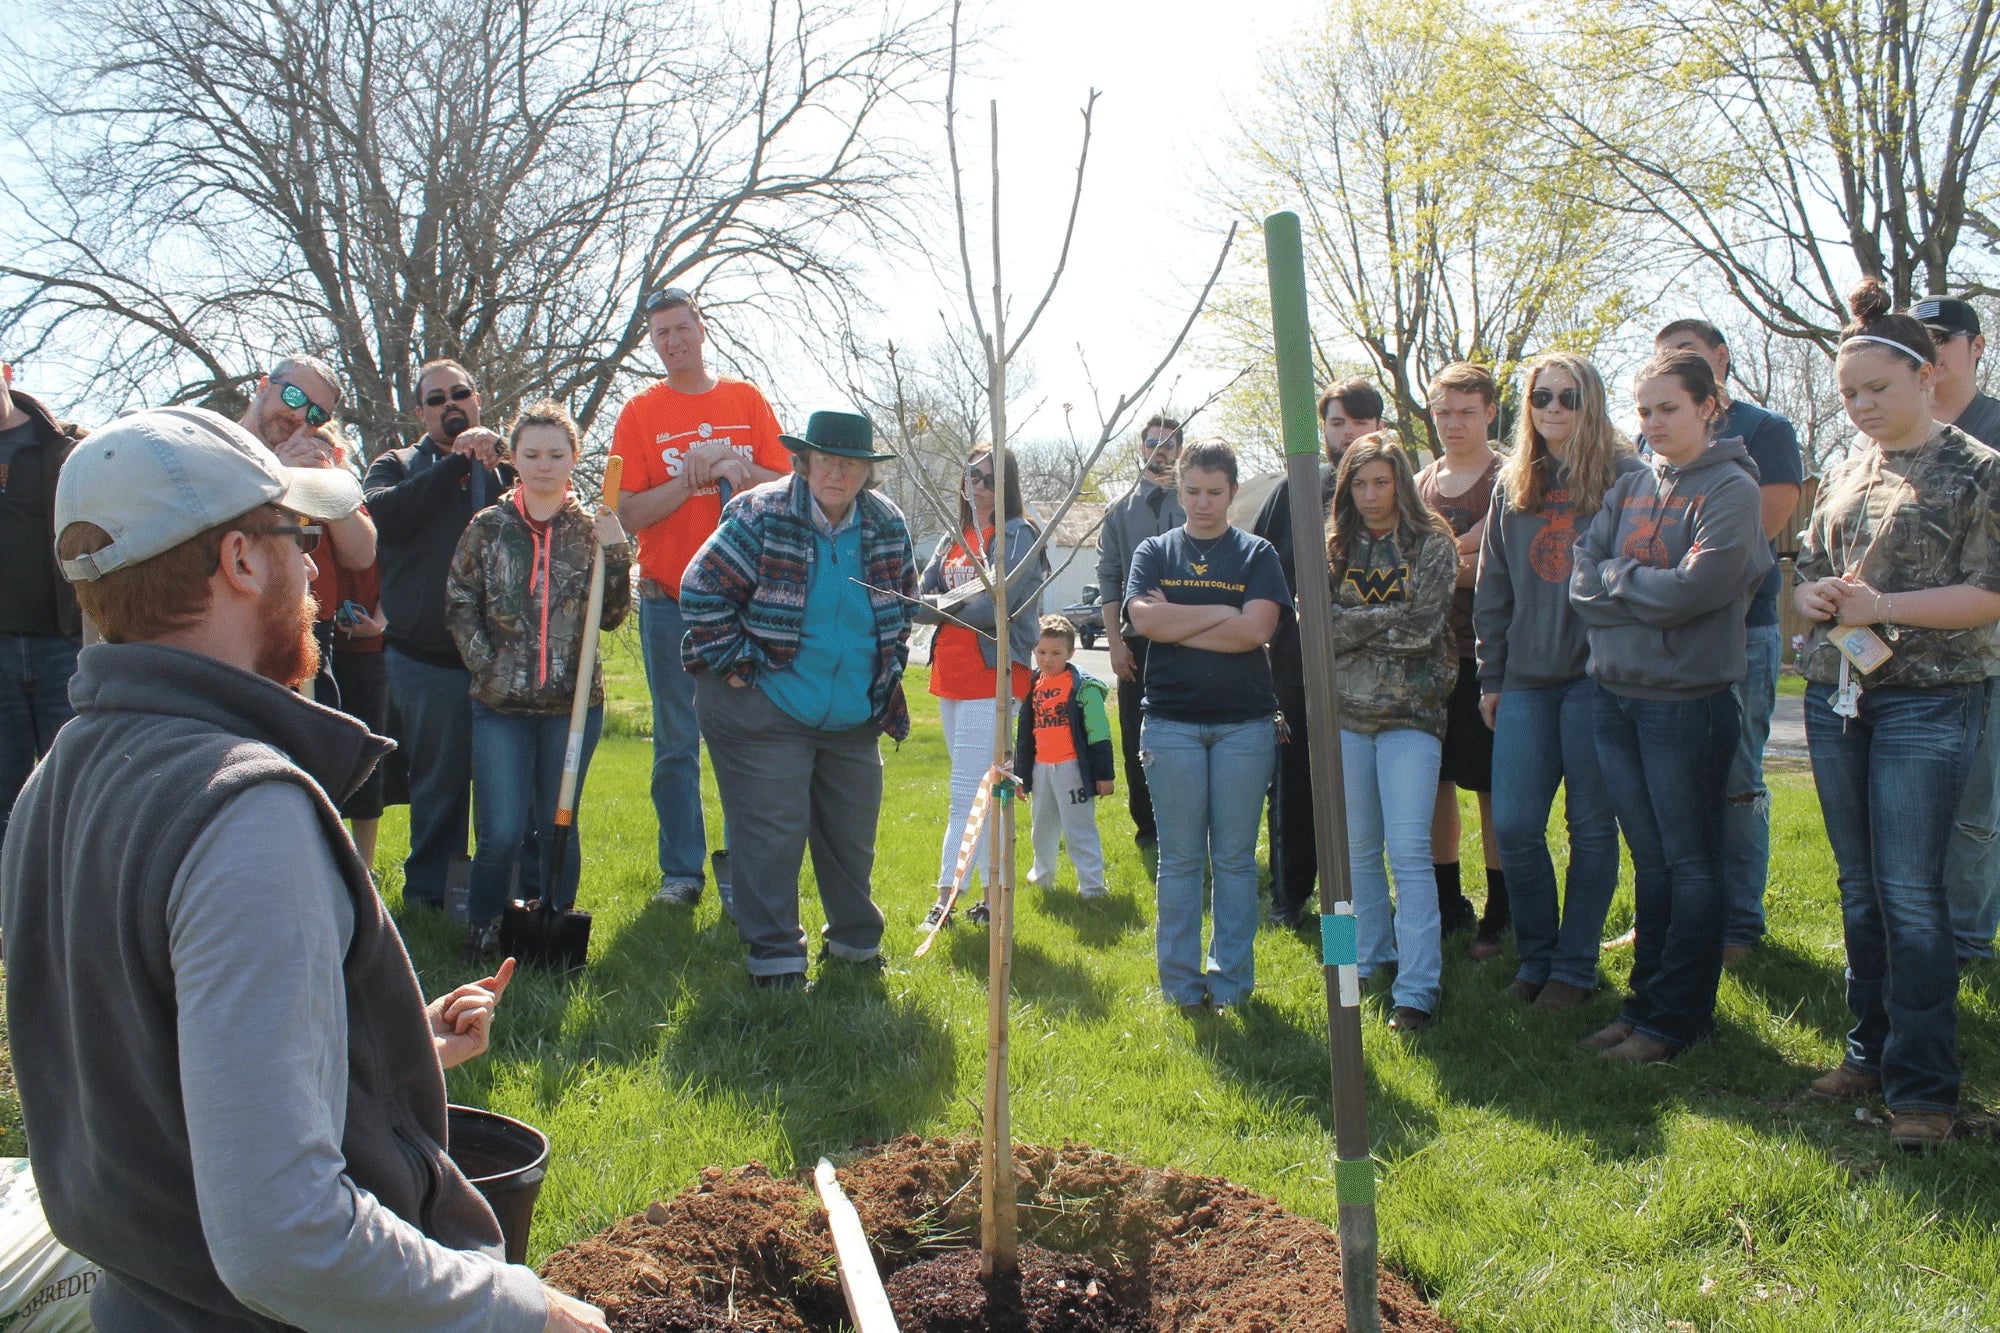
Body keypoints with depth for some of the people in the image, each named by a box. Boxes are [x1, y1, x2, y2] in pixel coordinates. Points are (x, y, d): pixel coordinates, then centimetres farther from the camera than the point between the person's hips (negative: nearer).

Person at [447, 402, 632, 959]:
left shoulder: (591, 529, 3)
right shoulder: (488, 528, 2)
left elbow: (611, 617, 2)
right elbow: (460, 605, 6)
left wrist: (616, 554, -11)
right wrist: (487, 666, -5)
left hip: (573, 703, 1)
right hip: (501, 705, -1)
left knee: (560, 827, 10)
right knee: (501, 832, -4)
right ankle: (482, 930, 18)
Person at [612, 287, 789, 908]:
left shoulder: (747, 400, 7)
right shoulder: (640, 412, 2)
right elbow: (630, 512, -5)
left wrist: (737, 470, -14)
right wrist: (692, 477, -17)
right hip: (670, 601, -1)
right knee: (676, 745, 5)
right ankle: (681, 871, 13)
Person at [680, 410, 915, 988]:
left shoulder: (887, 524, 2)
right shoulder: (761, 516, -14)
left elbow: (903, 600, 17)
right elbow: (703, 590, -12)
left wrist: (889, 668, 12)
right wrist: (735, 665, -13)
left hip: (854, 718, 5)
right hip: (765, 712, -5)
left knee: (853, 835, 16)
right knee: (772, 835, -4)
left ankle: (856, 940, 35)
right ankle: (775, 954, 10)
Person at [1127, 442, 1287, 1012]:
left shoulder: (1256, 554, 6)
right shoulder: (1155, 551, 9)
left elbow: (1257, 629, -10)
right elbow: (1143, 619, -8)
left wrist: (1177, 623, -8)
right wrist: (1221, 612, -8)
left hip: (1245, 723, 0)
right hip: (1171, 722, 0)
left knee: (1235, 857, 5)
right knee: (1179, 857, 4)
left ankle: (1231, 980, 16)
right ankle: (1181, 983, 14)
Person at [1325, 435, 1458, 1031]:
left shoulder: (1432, 546, 0)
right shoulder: (1335, 550, 10)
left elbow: (1423, 629, -11)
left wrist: (1356, 626, -8)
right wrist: (1390, 617, -7)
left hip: (1411, 712, -4)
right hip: (1347, 712, 4)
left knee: (1408, 852, -9)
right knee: (1357, 849, 12)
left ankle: (1417, 988, -5)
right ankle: (1372, 957, 28)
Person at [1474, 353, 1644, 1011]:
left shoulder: (1624, 475, -1)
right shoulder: (1512, 485, 12)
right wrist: (1490, 677, 11)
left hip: (1598, 675, -4)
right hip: (1526, 679, 4)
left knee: (1591, 825, 5)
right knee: (1513, 825, 2)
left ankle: (1575, 965, 17)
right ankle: (1535, 956, 19)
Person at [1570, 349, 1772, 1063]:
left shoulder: (1731, 488, -6)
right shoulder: (1629, 488, 12)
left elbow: (1698, 587, -19)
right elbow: (1583, 577, 2)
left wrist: (1616, 579, -7)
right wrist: (1648, 589, -12)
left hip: (1688, 700, -6)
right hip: (1617, 695, 6)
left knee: (1691, 865, 4)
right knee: (1650, 862, 14)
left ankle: (1679, 1017, 13)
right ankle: (1645, 1002, 24)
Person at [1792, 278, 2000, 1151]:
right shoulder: (1846, 475, 14)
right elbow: (1805, 570, 18)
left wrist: (1880, 607, -18)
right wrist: (1816, 596, -5)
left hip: (1926, 700, -6)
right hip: (1836, 695, 6)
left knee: (1910, 893, -7)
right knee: (1860, 890, 11)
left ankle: (1924, 1085, 2)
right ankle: (1872, 1051, 23)